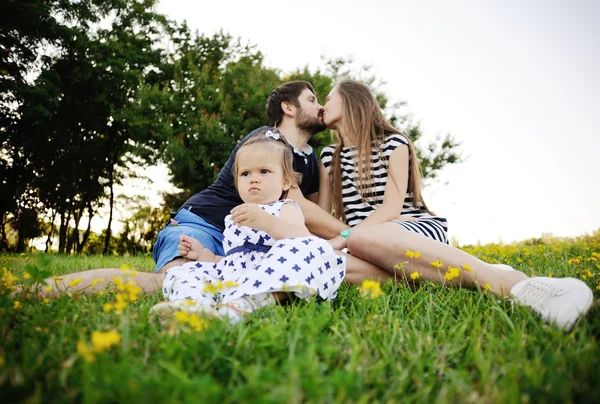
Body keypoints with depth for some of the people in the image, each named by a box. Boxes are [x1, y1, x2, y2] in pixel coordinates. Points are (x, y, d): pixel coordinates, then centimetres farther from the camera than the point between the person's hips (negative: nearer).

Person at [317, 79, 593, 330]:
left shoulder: (393, 143, 2)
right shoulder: (328, 157, 18)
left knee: (361, 238, -41)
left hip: (422, 228, -3)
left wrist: (345, 237, -23)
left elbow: (391, 209, -10)